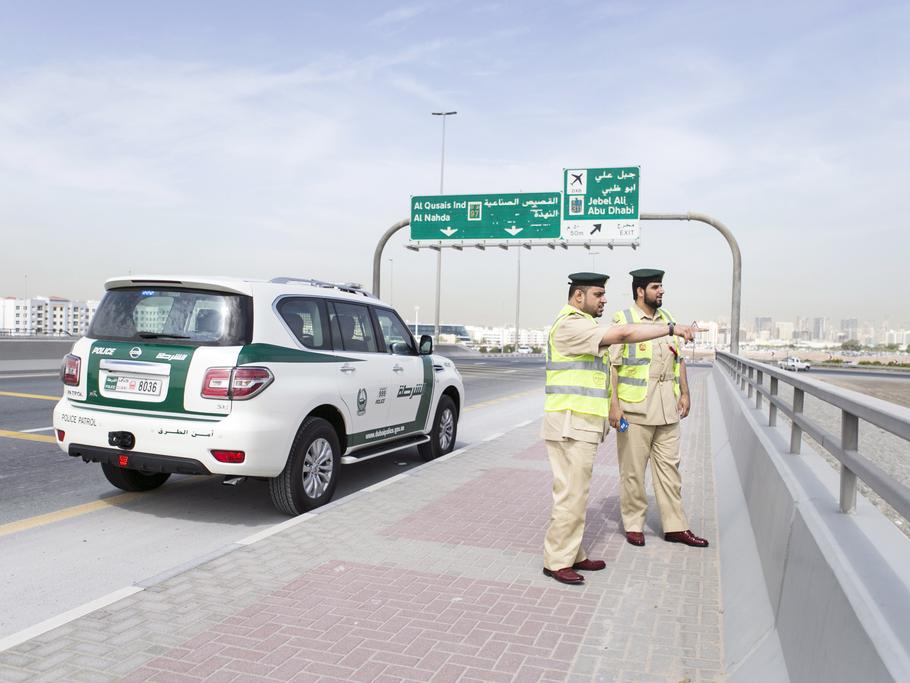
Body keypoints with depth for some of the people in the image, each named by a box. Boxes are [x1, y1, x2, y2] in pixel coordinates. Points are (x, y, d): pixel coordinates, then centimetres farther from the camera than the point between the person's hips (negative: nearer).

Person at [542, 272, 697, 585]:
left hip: (584, 424, 10)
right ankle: (556, 561, 3)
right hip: (571, 424, -10)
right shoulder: (570, 324, -13)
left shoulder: (583, 325, 21)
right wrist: (670, 329, -19)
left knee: (576, 492, 13)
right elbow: (623, 334, -23)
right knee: (571, 494, -6)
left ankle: (572, 554, 21)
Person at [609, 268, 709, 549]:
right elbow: (612, 365, -11)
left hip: (667, 407, 6)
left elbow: (679, 359, 18)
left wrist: (684, 393, 10)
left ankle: (675, 526, 19)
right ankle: (633, 525, 17)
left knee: (669, 465, 10)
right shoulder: (623, 320, -7)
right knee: (633, 469, 4)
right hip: (635, 408, -6)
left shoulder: (667, 319, 13)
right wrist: (613, 404, -16)